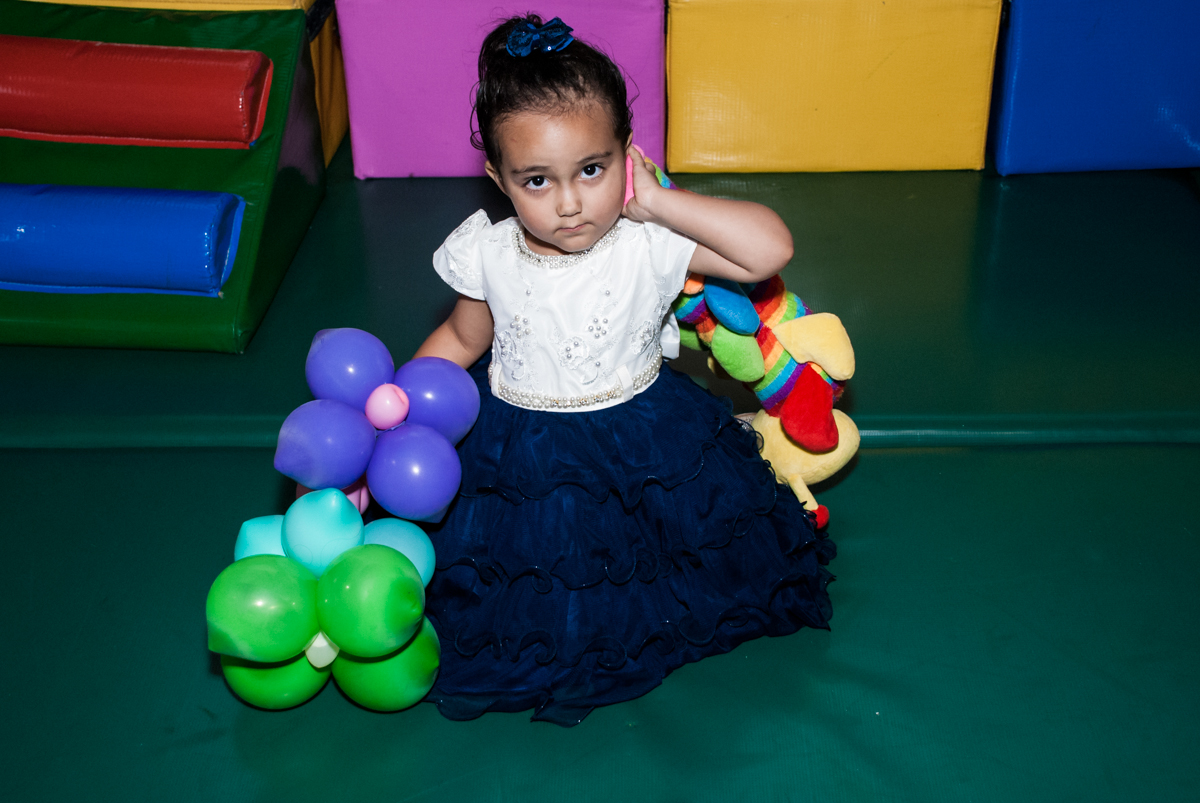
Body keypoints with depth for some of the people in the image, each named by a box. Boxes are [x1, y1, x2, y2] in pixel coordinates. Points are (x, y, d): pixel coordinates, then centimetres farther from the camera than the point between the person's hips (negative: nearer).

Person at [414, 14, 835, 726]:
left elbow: (771, 248, -32)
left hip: (642, 445, -1)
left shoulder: (649, 245, -20)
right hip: (522, 457, 1)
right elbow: (460, 340, 7)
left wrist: (657, 202, -31)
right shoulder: (490, 257, -13)